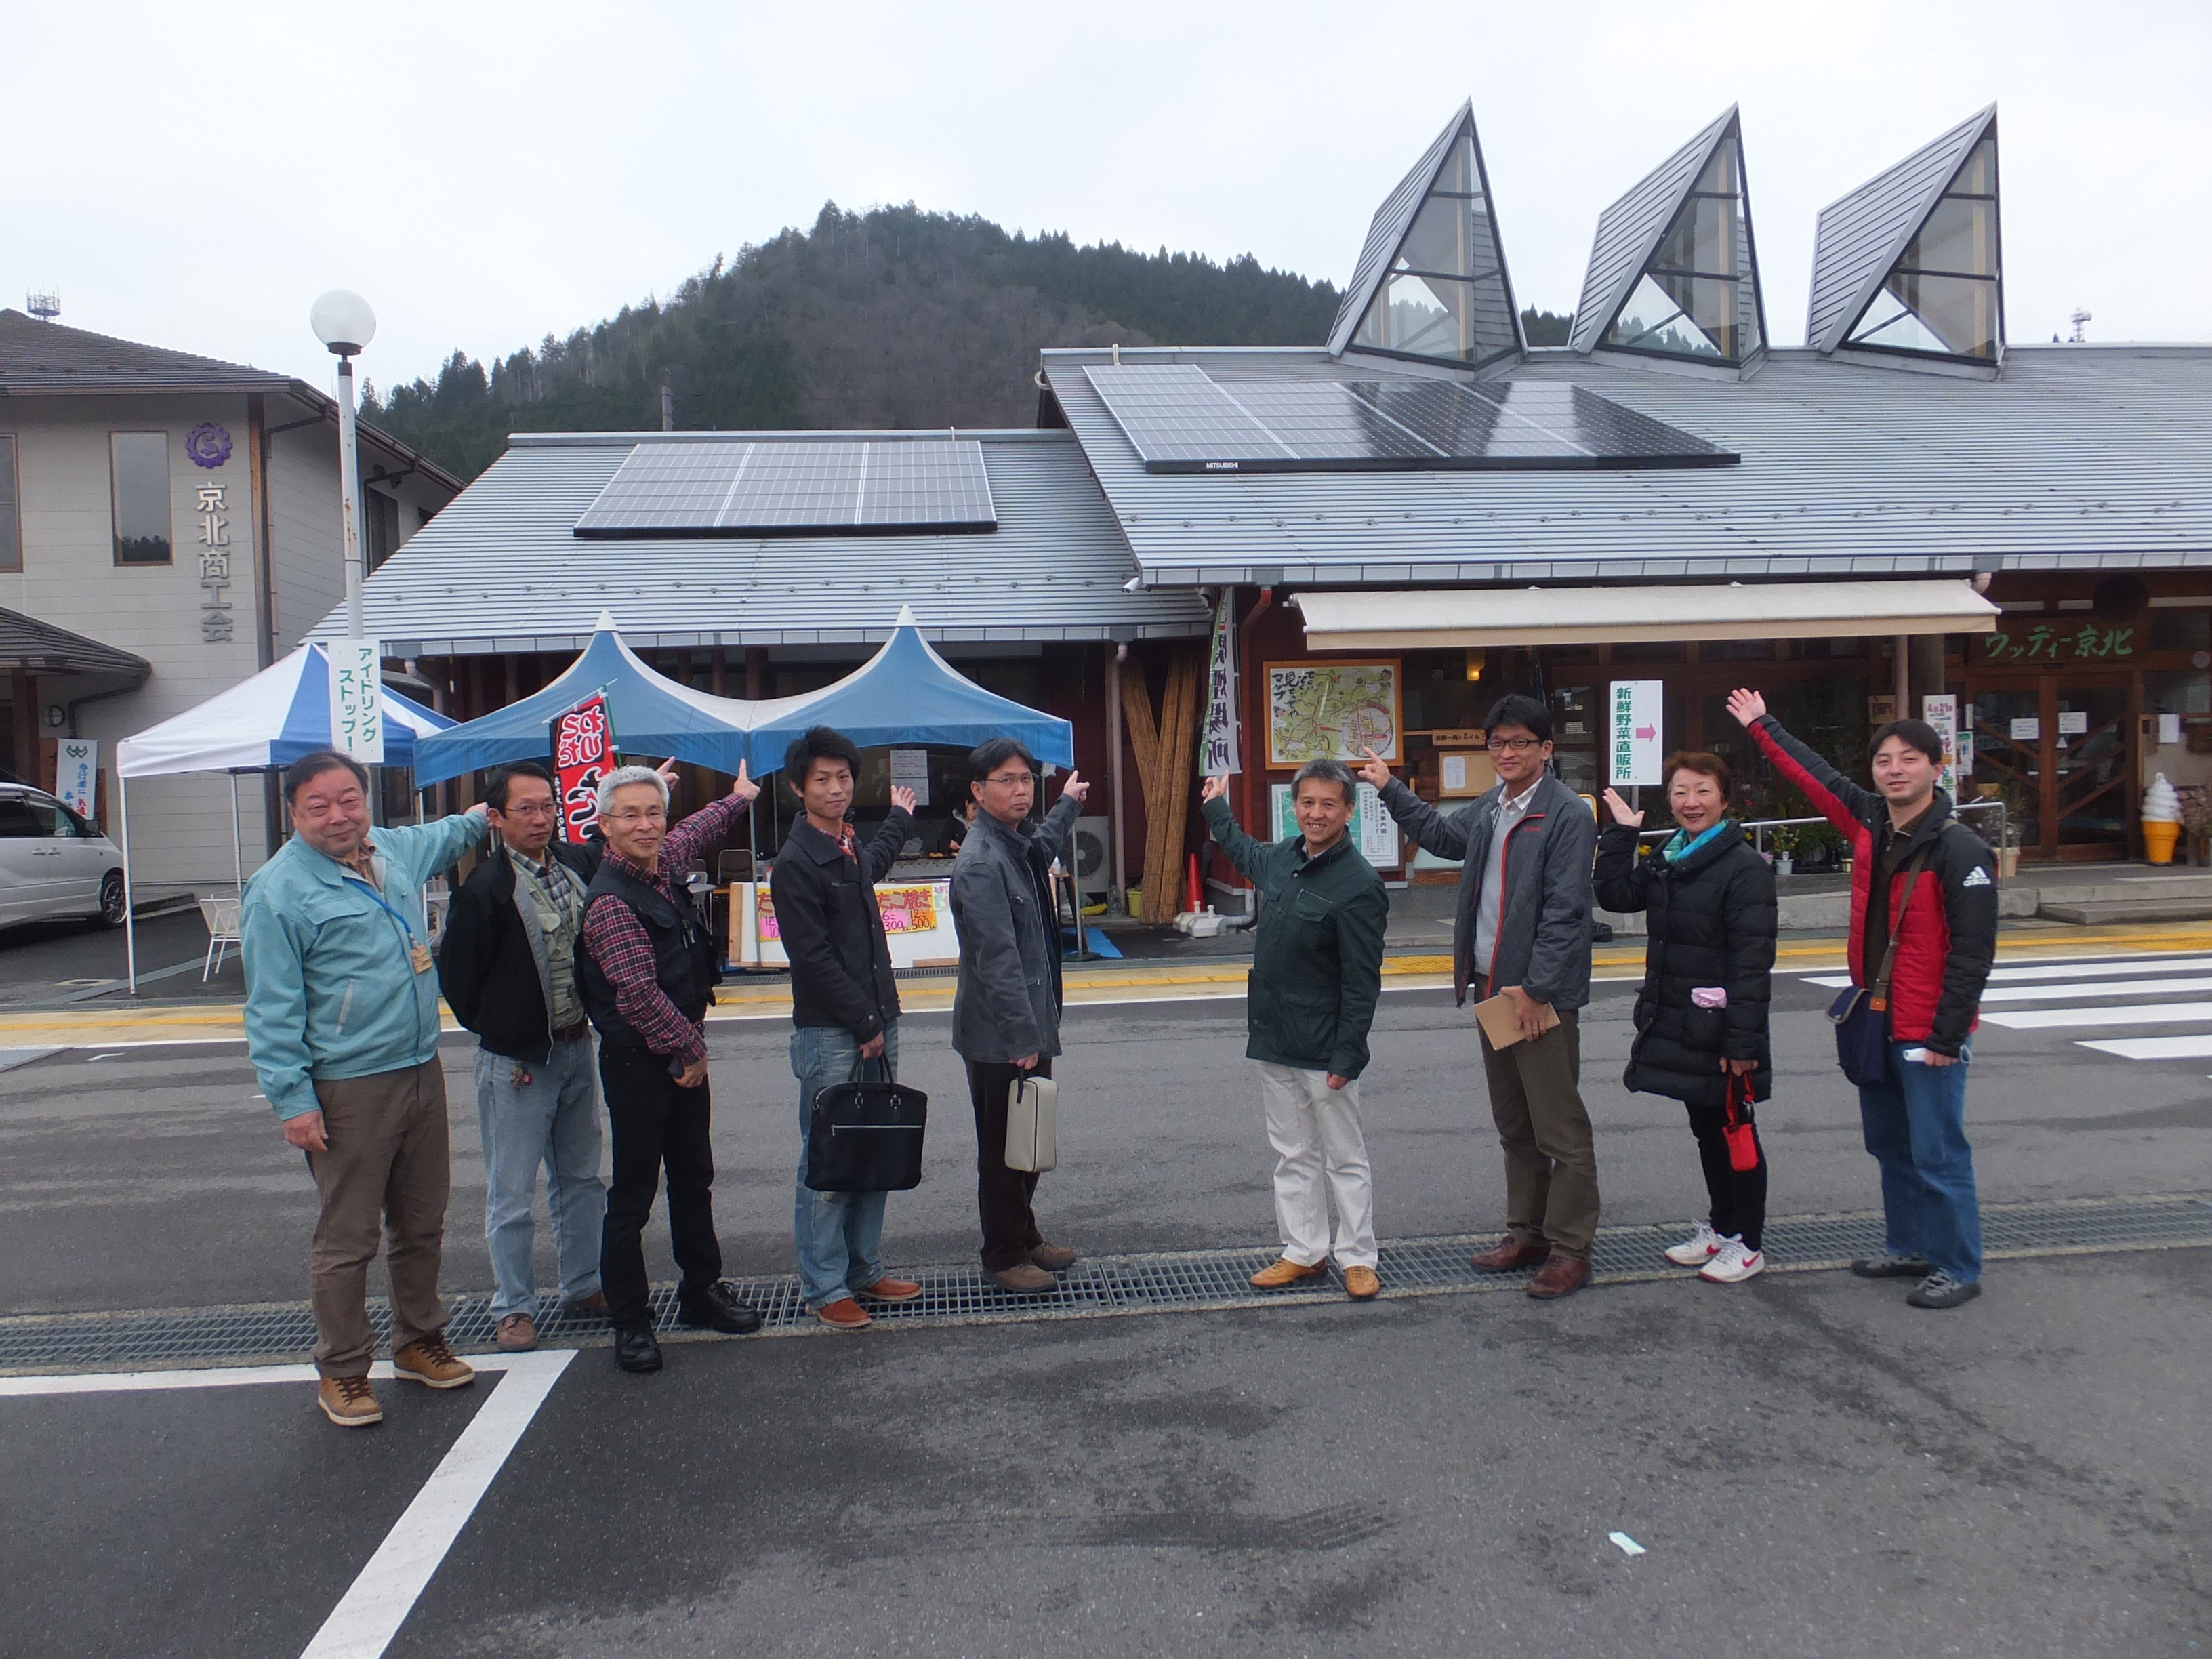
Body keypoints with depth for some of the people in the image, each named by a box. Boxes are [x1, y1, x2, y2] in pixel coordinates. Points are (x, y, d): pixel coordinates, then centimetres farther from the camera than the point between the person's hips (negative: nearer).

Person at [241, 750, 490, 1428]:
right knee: (347, 1239, 1)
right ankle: (341, 1373, 17)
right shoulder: (279, 890, -12)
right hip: (349, 1089, -7)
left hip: (421, 1072, 7)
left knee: (423, 1224, 17)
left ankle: (419, 1341, 33)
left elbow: (443, 836, 36)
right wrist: (292, 1099, -15)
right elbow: (272, 1010, -12)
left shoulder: (395, 850, 8)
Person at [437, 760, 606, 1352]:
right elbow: (455, 973, -10)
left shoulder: (578, 864, 0)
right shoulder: (485, 887, -16)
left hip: (576, 1048, 6)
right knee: (512, 1193, 4)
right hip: (516, 1059, -6)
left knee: (581, 1179, 16)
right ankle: (512, 1307, 18)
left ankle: (584, 1287, 30)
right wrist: (495, 1031, 0)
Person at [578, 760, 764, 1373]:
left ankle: (702, 1290, 31)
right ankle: (630, 1321, 11)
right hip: (638, 1063, -9)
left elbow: (691, 835, 30)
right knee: (633, 1194, 1)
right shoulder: (609, 901, -20)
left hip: (685, 1056, 9)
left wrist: (737, 799, 45)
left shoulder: (662, 865, 5)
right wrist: (691, 1048, -14)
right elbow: (639, 994, -24)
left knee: (694, 1179, 18)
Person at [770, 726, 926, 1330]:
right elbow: (815, 959, -16)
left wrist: (899, 819, 56)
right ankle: (825, 1289, 8)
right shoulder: (795, 862, -12)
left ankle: (865, 1271, 23)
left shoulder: (852, 845, 13)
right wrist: (865, 1025, -14)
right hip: (829, 1036, -8)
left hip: (876, 1025, 8)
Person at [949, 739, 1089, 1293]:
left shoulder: (1020, 844, 9)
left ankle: (1026, 1237, 32)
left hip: (1030, 1025, 9)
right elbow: (997, 959, -24)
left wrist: (1067, 804, 51)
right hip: (999, 1037, -9)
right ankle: (1005, 1255, 18)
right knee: (1003, 1149, 5)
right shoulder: (981, 864, -20)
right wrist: (1023, 1038, -24)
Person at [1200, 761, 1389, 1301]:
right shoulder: (1282, 857, 4)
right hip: (1273, 1039, 7)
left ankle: (1358, 1259, 18)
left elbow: (1362, 983, -17)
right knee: (1293, 1155, 14)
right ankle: (1303, 1253, 25)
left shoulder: (1359, 884, -17)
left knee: (1346, 1156, 7)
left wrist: (1348, 1055, -19)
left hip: (1323, 1049, -7)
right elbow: (1245, 854, 32)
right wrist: (1217, 808, 41)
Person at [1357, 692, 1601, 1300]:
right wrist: (1390, 788, 35)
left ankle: (1570, 1249, 7)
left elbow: (1564, 911, -17)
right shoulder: (1489, 810, 14)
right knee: (1513, 1125, 17)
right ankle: (1527, 1232, 28)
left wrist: (1534, 988, -19)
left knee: (1560, 1129, -1)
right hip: (1493, 989, 8)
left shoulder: (1567, 815, -12)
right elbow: (1442, 834, 35)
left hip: (1542, 996, -8)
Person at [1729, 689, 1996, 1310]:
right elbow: (1816, 776, 19)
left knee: (1938, 1155, -1)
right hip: (1874, 1024, 8)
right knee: (1890, 1145, 18)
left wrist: (1948, 1035, -17)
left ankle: (1958, 1270, 13)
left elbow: (1973, 951, -16)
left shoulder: (1960, 850, -15)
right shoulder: (1870, 824, 3)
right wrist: (1762, 726, 28)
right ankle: (1910, 1249, 32)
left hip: (1928, 1035, -7)